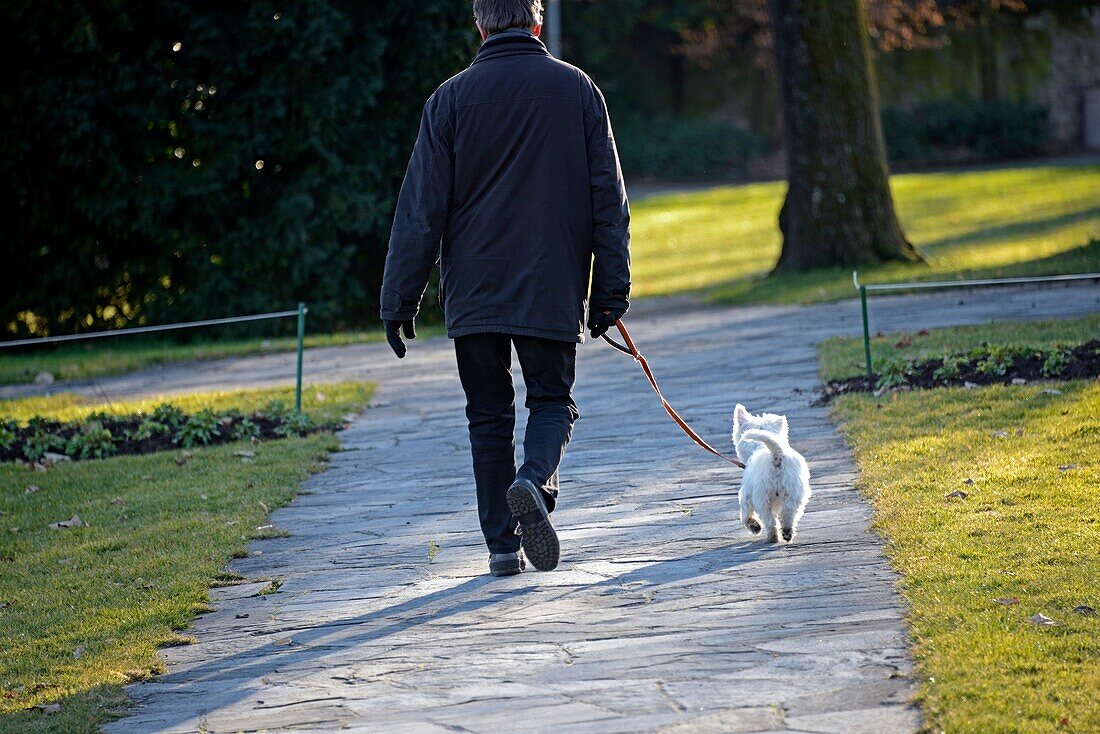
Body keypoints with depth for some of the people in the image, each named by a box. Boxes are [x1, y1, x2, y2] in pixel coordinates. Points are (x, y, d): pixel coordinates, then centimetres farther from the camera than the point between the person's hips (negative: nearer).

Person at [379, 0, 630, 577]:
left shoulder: (451, 98, -1)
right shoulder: (577, 89, 2)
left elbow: (421, 209, -2)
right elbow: (609, 200, 2)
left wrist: (399, 300, 2)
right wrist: (610, 291, 6)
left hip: (473, 292, 0)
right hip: (554, 292, 0)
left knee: (489, 416, 10)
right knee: (552, 401, 11)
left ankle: (502, 545, 9)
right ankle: (534, 483, -19)